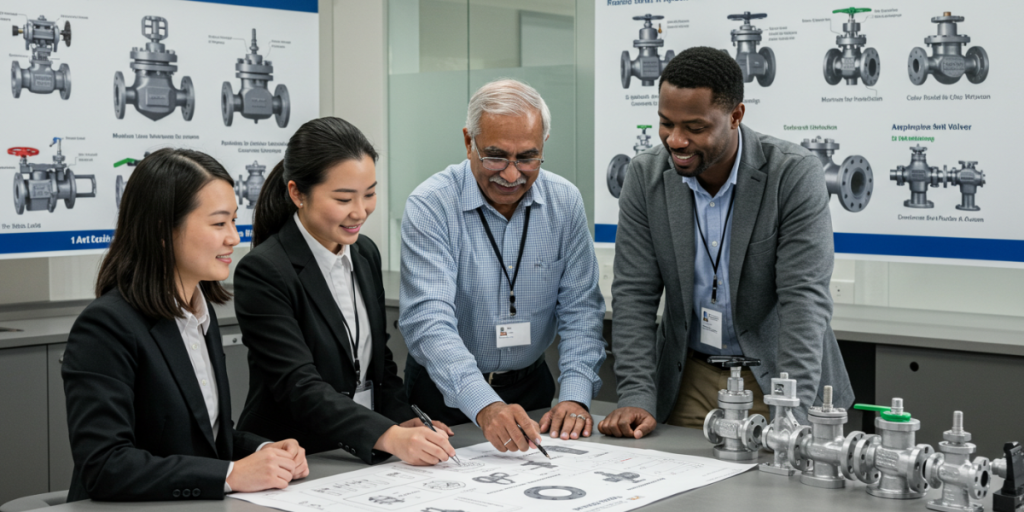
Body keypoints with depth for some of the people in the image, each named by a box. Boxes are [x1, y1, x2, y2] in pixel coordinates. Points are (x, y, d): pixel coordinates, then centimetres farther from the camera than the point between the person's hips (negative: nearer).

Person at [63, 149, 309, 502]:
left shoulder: (202, 313, 12)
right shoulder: (105, 327, -13)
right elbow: (103, 467, -21)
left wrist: (261, 452, -1)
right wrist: (233, 475, -22)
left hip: (203, 508, 6)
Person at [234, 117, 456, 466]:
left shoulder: (366, 254, 10)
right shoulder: (262, 273, -13)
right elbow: (299, 385, -20)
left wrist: (404, 421, -1)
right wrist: (391, 437, -31)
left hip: (366, 458, 5)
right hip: (295, 463, -5)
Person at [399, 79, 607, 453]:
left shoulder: (564, 202, -1)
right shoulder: (429, 206, -14)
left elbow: (580, 308, 1)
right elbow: (428, 320, -25)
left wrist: (575, 396, -16)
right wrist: (484, 406, -39)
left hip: (530, 384, 3)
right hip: (445, 392, -3)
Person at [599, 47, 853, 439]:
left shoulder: (795, 174, -15)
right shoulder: (646, 175, -5)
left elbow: (804, 298, -20)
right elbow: (634, 293, -5)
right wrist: (637, 397, -15)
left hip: (774, 378, -2)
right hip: (687, 379, 3)